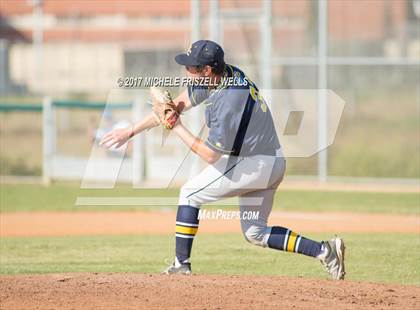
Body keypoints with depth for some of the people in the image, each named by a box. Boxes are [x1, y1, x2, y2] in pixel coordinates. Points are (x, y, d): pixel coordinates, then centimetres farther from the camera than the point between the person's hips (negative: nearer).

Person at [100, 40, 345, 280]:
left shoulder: (228, 102, -27)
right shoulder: (218, 76, 0)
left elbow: (210, 155, -19)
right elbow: (175, 105, 7)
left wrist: (178, 128, -12)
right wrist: (131, 131, 8)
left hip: (252, 165, -9)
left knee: (190, 194, 3)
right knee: (255, 233, 17)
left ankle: (182, 264, 4)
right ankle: (323, 250, 8)